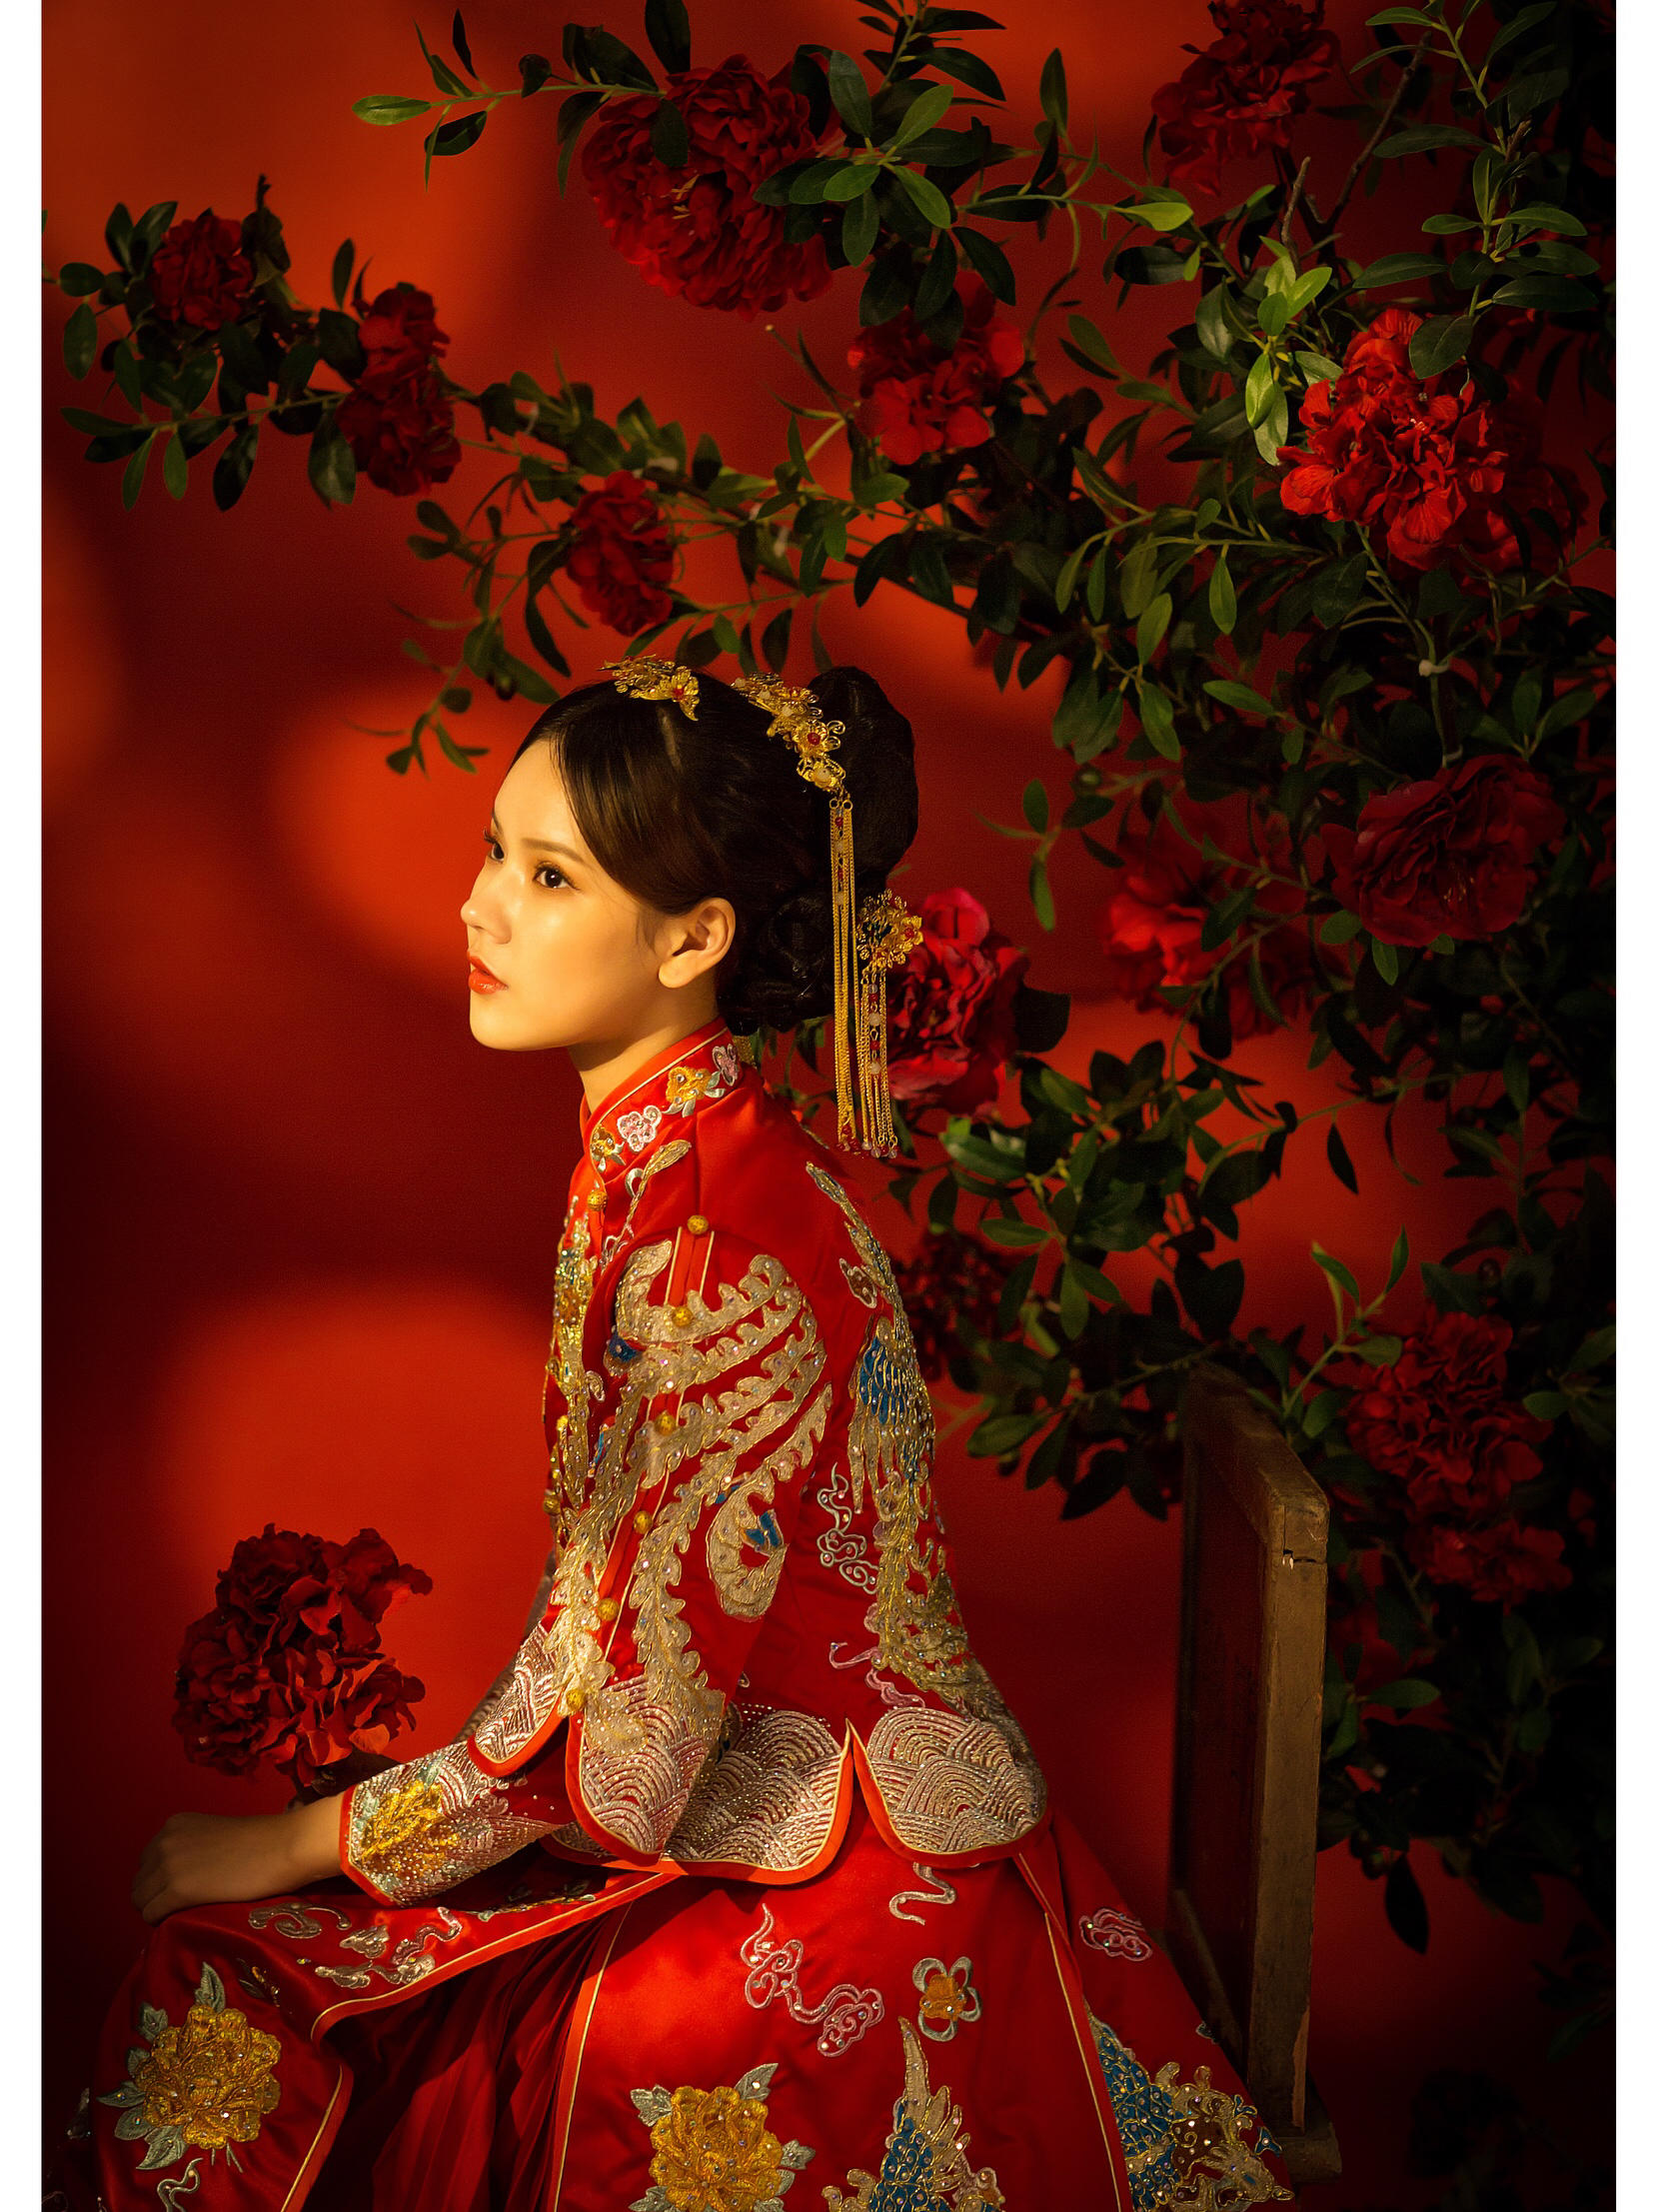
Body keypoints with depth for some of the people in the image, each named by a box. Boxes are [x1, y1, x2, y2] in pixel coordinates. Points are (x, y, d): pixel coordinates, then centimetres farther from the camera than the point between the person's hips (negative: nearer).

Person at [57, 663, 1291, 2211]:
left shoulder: (717, 1254, -26)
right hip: (712, 1821, 8)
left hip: (853, 1909, -8)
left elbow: (611, 1732, -21)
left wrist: (288, 1846, -9)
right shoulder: (653, 1162, 2)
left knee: (229, 2004, -8)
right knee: (223, 1988, 2)